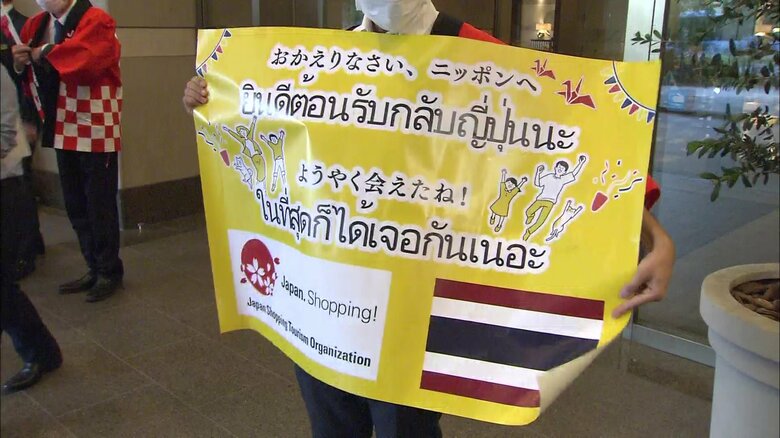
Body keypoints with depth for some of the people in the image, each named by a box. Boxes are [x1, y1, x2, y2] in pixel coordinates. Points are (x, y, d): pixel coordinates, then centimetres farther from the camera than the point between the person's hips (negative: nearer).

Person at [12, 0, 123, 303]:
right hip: (64, 130, 7)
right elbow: (29, 75, 14)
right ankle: (94, 269, 25)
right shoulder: (35, 25, 11)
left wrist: (44, 53, -13)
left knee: (100, 205, 0)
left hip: (96, 130, -7)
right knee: (76, 206, 13)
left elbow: (85, 58, -28)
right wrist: (20, 62, -8)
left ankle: (110, 272, 14)